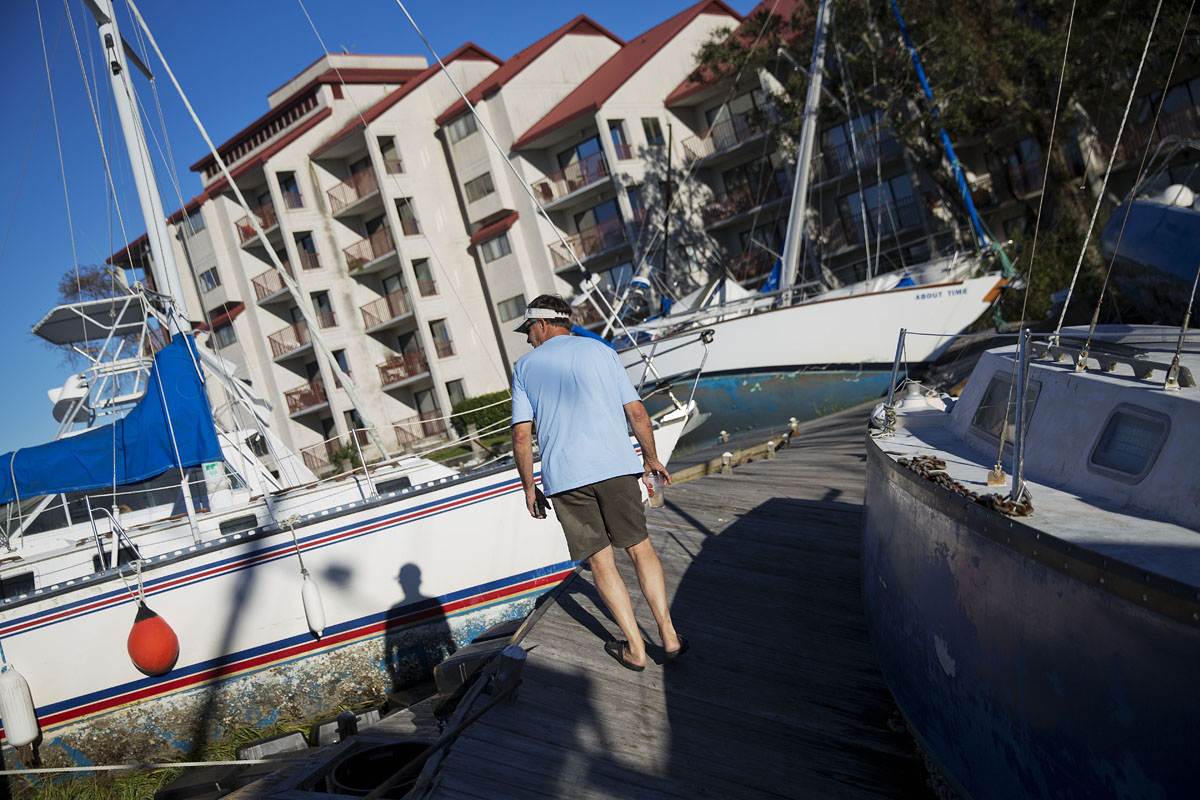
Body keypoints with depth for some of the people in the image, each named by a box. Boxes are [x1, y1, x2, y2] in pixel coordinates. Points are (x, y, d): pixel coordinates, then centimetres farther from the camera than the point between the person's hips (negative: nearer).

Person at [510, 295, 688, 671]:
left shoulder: (526, 365, 9)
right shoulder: (600, 350, 11)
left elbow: (521, 436, 1)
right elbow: (637, 413, 6)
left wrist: (529, 488, 11)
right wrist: (651, 457, 19)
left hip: (563, 475, -1)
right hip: (615, 465, 1)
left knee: (601, 560, 8)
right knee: (640, 547, 13)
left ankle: (635, 648, 13)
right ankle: (669, 637, 12)